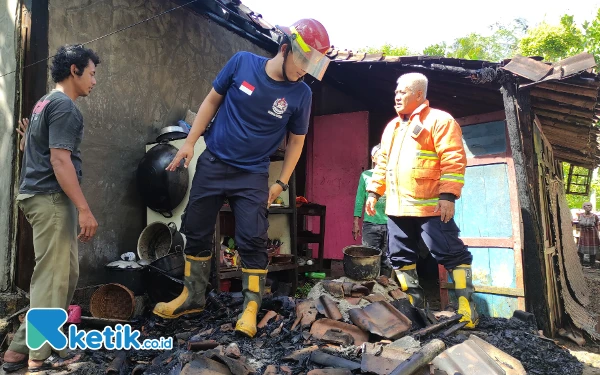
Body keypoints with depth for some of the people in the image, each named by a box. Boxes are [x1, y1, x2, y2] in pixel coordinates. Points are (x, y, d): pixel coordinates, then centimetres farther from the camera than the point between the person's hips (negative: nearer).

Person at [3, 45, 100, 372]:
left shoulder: (45, 102, 20)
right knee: (52, 277, -3)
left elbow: (28, 147, 26)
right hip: (52, 198, -10)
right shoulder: (64, 106, -13)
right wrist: (84, 209, -23)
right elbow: (60, 161, -21)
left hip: (38, 195, 10)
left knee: (65, 273, 14)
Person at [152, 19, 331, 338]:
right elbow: (212, 100, 4)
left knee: (252, 241, -6)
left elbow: (296, 141, 2)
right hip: (212, 163, 2)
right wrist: (190, 142, 0)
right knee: (196, 232, 10)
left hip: (252, 175, -2)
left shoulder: (301, 94, -9)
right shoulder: (242, 62, -8)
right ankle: (192, 297, 28)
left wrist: (281, 183, -1)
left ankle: (251, 307, 11)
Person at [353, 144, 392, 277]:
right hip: (370, 224, 0)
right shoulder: (366, 175, 6)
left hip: (390, 224, 0)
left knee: (387, 259, 8)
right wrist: (356, 222, 3)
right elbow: (359, 199, 6)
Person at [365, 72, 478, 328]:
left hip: (430, 205, -7)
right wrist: (374, 191, 15)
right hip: (397, 207, 7)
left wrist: (447, 195, -20)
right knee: (400, 257, 11)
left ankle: (466, 309, 7)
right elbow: (382, 163, 23)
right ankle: (414, 305, 24)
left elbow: (453, 160, -12)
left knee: (451, 255, -3)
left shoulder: (438, 120, -3)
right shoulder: (392, 127, 20)